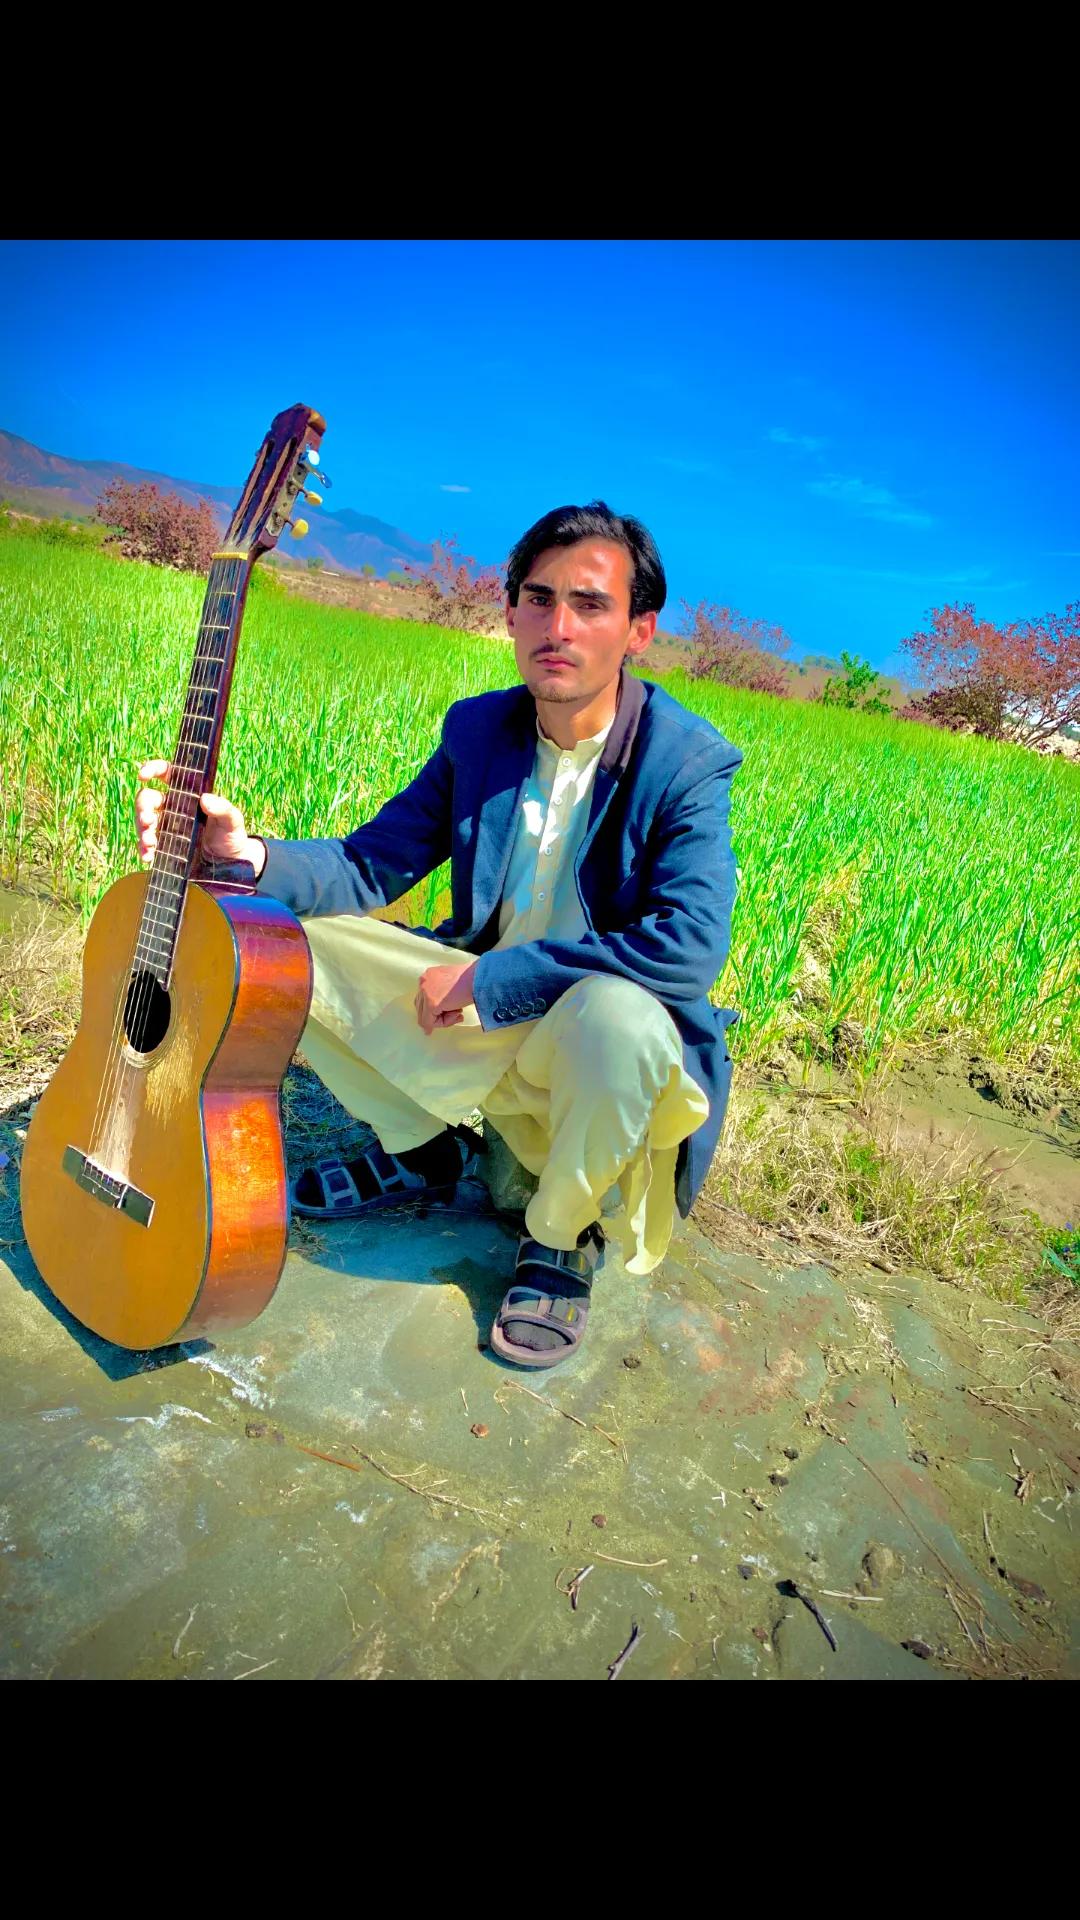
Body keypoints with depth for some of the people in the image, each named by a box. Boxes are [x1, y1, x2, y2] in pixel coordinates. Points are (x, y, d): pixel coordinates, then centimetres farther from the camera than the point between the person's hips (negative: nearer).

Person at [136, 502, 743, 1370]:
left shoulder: (686, 762, -18)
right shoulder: (478, 727, -1)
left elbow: (693, 947, -31)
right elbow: (372, 866, -1)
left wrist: (494, 975, -29)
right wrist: (247, 856, -22)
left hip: (601, 1019, -4)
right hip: (478, 1004, 5)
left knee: (616, 1017, -42)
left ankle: (563, 1235, -7)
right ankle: (420, 1145, 14)